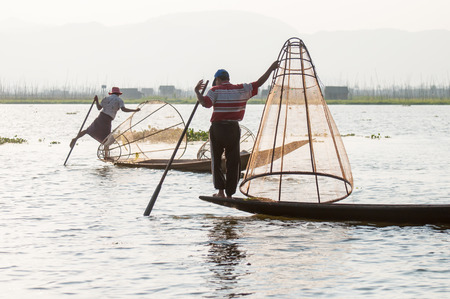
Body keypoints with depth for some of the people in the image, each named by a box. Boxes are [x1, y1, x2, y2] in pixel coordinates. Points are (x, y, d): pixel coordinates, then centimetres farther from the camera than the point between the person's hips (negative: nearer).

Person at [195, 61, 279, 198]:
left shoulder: (215, 90, -3)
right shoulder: (242, 89, 6)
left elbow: (205, 103, -20)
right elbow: (258, 84, 11)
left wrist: (197, 91, -4)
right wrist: (271, 69, 21)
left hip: (217, 128, -2)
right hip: (233, 129, 2)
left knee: (216, 161, 10)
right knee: (233, 162, 8)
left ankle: (220, 191, 1)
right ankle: (229, 194, 7)